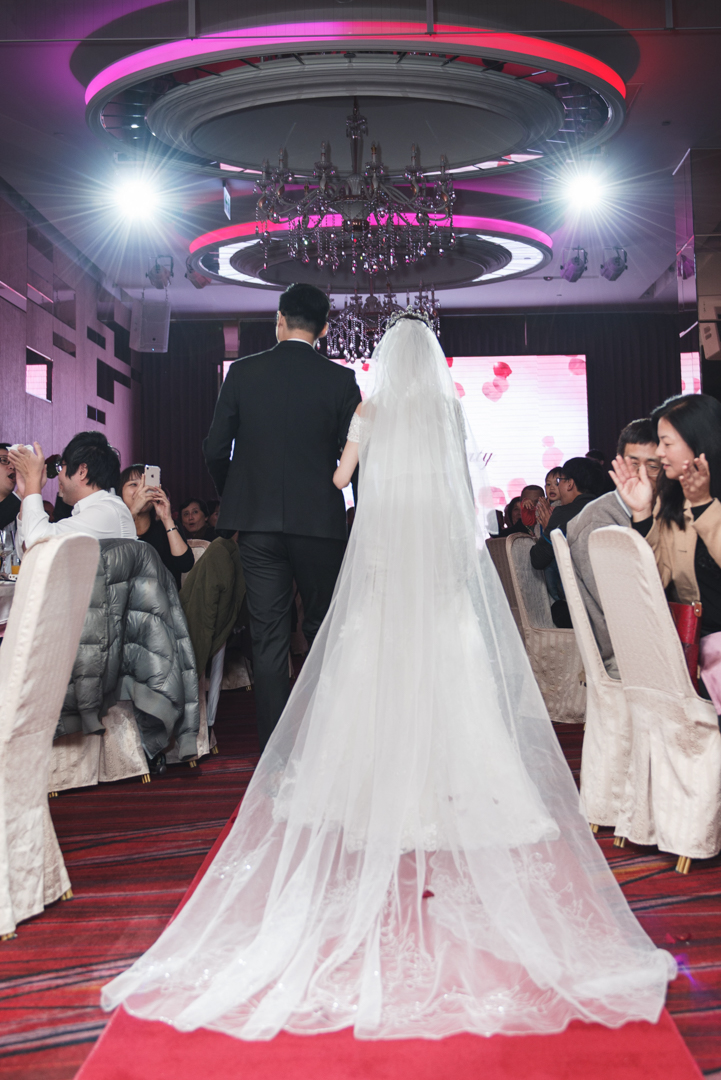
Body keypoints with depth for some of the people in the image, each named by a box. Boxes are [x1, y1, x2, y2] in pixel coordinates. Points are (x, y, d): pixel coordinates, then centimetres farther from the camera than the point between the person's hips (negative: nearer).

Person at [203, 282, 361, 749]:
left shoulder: (242, 372, 2)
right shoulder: (341, 379, -2)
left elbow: (215, 450, 2)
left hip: (256, 522, 1)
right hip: (319, 521, -1)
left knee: (269, 641, 5)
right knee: (324, 636, 14)